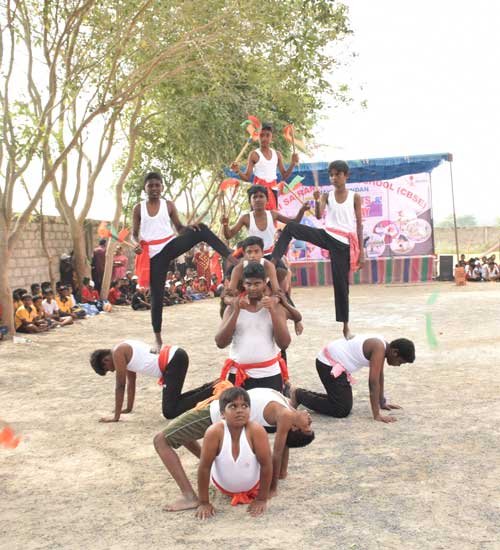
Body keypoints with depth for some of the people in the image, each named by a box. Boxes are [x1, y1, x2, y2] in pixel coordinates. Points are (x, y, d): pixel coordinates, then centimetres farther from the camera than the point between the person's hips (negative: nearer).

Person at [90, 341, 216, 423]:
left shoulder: (118, 353, -5)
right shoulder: (124, 350, 22)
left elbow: (120, 386, -3)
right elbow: (131, 382, 30)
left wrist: (116, 416, 3)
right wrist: (129, 408, 35)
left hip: (174, 361, -10)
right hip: (175, 358, 10)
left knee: (170, 412, -10)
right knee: (172, 402, 22)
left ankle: (212, 391, -11)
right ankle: (208, 388, 17)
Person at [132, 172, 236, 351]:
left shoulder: (169, 205, 8)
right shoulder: (138, 208, 7)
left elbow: (179, 228, 10)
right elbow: (134, 234, 8)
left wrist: (188, 227, -14)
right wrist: (136, 244, -16)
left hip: (171, 245, 0)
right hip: (154, 253, 0)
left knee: (202, 230, -24)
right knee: (156, 294, -1)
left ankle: (230, 256, -32)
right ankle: (158, 338, 11)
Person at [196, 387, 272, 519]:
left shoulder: (256, 430, -35)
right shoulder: (214, 432, -35)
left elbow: (266, 465, -25)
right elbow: (204, 467, -26)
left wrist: (262, 499, -18)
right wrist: (203, 502, -20)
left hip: (253, 485, 0)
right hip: (223, 485, 0)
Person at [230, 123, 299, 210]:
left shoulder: (277, 154, 10)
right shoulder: (254, 155, -2)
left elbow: (284, 176, 13)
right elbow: (247, 177, -3)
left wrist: (293, 164, 0)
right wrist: (238, 171, -20)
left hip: (273, 188, 4)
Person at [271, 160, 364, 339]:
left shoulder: (355, 197, 2)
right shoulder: (327, 196, 6)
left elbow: (359, 225, 3)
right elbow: (318, 216, -9)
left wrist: (361, 251, -2)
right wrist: (317, 200, -28)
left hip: (343, 244, -2)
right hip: (327, 236, 2)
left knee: (341, 283, 0)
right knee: (291, 227, -18)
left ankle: (345, 326, 11)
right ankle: (273, 261, -22)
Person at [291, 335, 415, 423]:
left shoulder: (381, 346, 4)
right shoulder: (379, 349, -23)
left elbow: (379, 376, 16)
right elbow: (373, 382, -25)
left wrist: (382, 402, 22)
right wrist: (376, 415, -22)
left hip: (336, 363, 10)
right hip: (329, 363, -10)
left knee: (346, 404, 12)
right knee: (341, 410, -11)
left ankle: (303, 394, 22)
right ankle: (299, 395, 0)